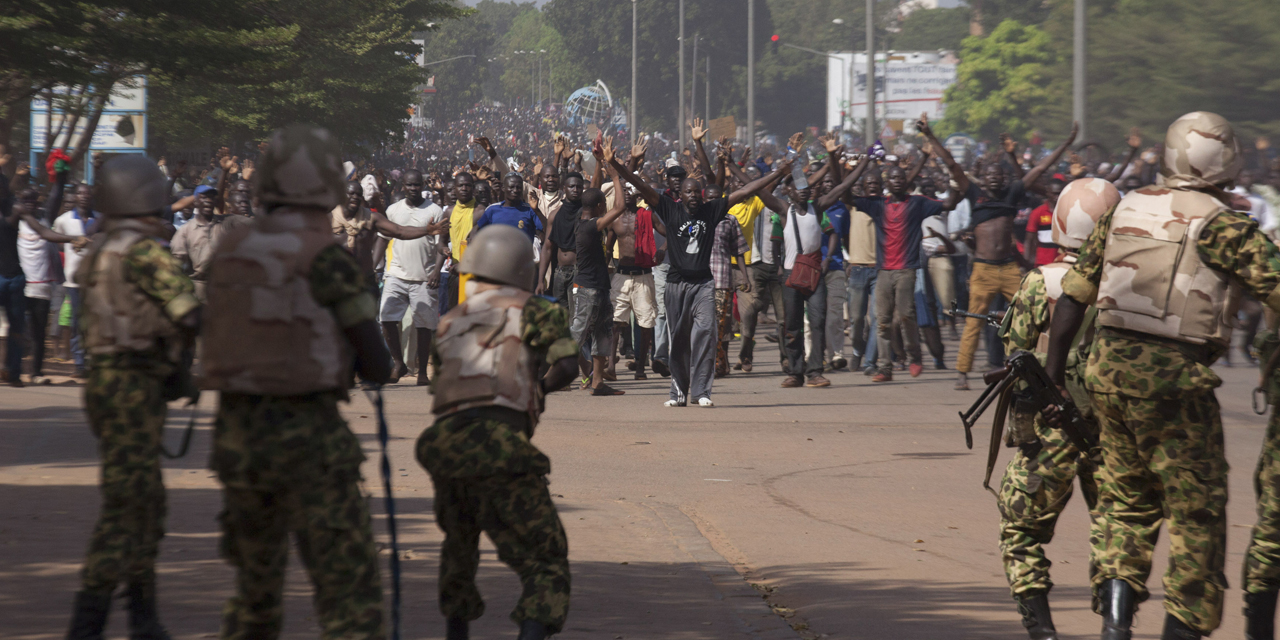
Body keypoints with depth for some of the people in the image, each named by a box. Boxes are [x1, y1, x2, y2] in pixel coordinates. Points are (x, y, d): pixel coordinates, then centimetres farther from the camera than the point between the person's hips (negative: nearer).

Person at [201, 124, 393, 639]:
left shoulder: (229, 252, 5)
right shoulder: (329, 259, -12)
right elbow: (376, 367, -9)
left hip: (237, 436, 6)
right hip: (309, 440, -6)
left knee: (256, 587, 22)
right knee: (350, 596, -4)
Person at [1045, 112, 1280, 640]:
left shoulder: (1124, 211, 10)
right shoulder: (1219, 224, -7)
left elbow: (1072, 298, 12)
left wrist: (1052, 379, 18)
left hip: (1110, 368, 6)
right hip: (1174, 378, -6)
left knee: (1126, 497, 18)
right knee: (1197, 508, 7)